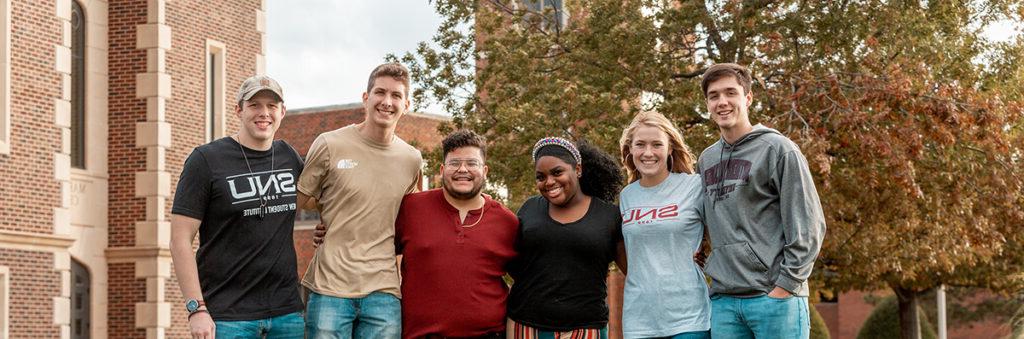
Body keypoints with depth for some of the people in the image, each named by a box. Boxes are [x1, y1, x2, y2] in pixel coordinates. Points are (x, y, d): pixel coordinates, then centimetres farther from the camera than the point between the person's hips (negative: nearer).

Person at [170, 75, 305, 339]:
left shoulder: (289, 157, 10)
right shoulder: (206, 159, -3)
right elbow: (180, 240, -7)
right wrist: (196, 309, -14)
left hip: (287, 311, 4)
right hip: (227, 315, -4)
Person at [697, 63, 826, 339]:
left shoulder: (778, 149, -3)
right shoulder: (706, 160, 15)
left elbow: (808, 227, -7)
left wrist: (785, 286, -12)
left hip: (775, 297, -5)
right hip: (723, 300, 5)